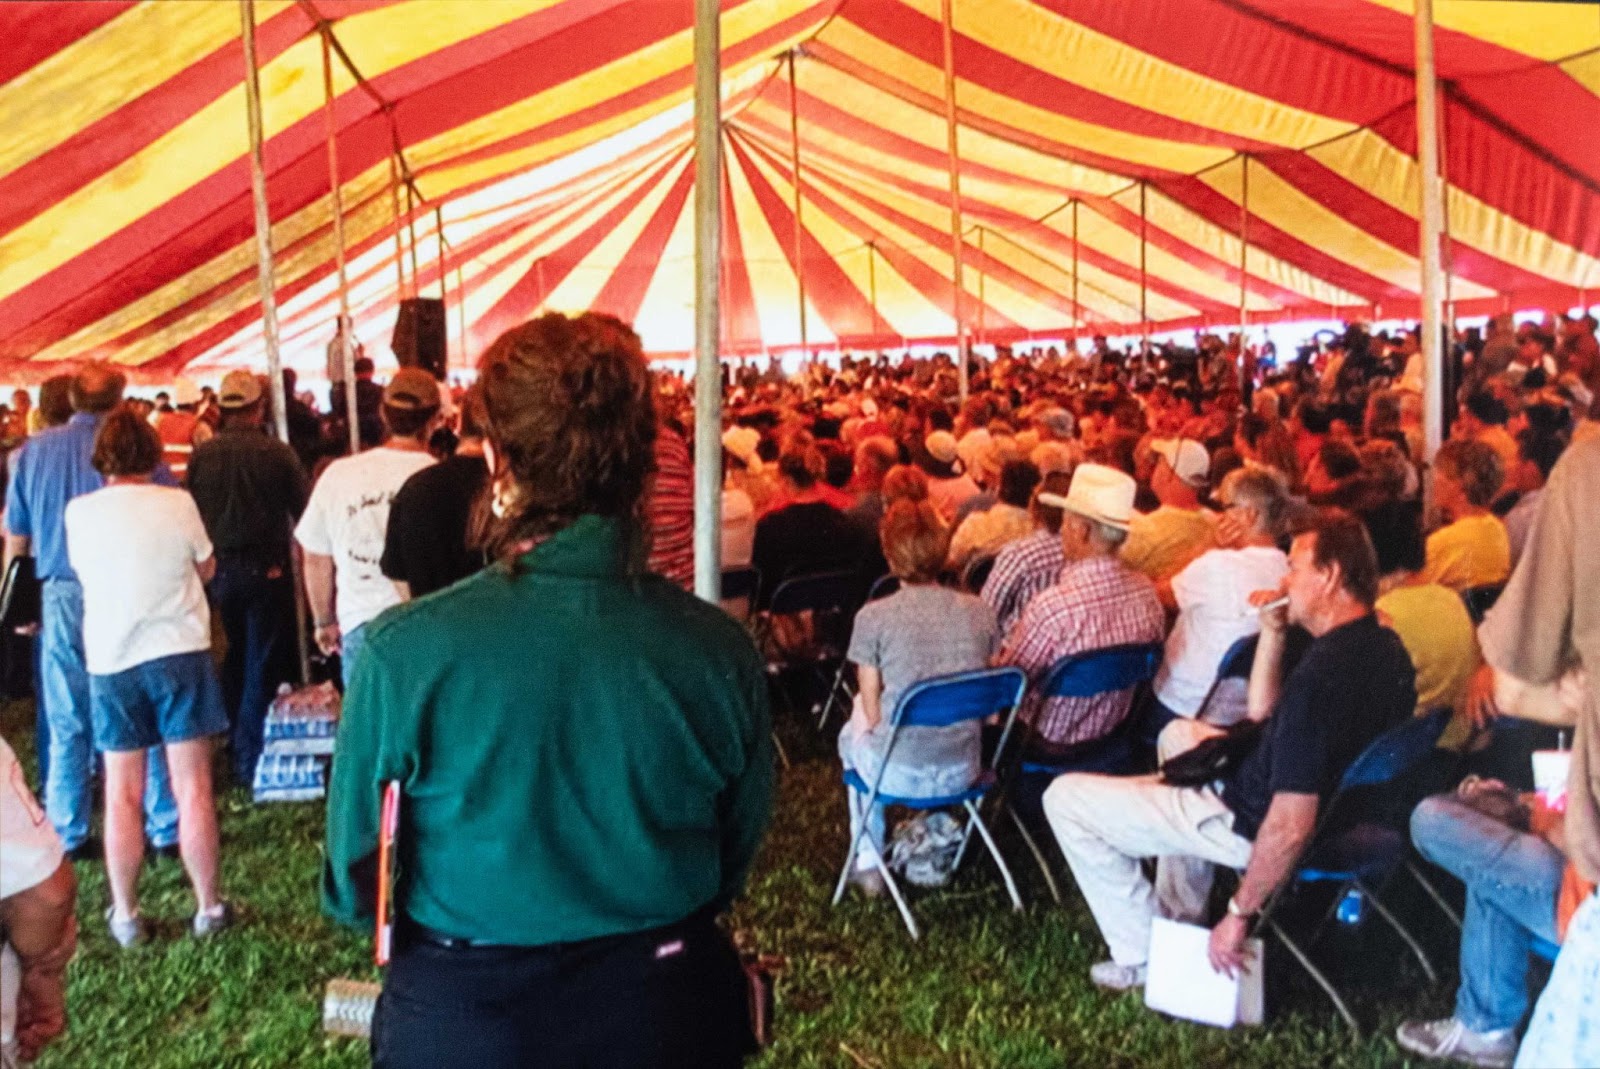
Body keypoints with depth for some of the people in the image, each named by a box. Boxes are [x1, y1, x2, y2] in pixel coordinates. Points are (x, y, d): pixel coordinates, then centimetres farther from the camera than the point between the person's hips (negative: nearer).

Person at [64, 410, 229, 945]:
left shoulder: (79, 511, -3)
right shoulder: (178, 503, -7)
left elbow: (81, 570, 13)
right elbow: (207, 569, 5)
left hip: (111, 661, 2)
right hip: (180, 652, -1)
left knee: (122, 794, 10)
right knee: (193, 787, 3)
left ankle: (125, 915, 17)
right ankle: (208, 906, 10)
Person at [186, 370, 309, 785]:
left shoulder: (201, 454, -6)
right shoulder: (278, 453, -13)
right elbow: (303, 512, -7)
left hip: (219, 568, 3)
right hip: (267, 568, -3)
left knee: (235, 656, 22)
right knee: (261, 664, 5)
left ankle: (236, 739, 32)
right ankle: (250, 758, 5)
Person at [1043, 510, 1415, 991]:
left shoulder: (1320, 675, -33)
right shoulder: (1383, 646, -2)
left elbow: (1290, 828, -33)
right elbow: (1262, 711, 11)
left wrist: (1239, 915, -20)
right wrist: (1273, 631, -1)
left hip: (1254, 826, -9)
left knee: (1064, 797, -5)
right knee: (1179, 734, 34)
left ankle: (1141, 957, 4)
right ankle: (1179, 915, 33)